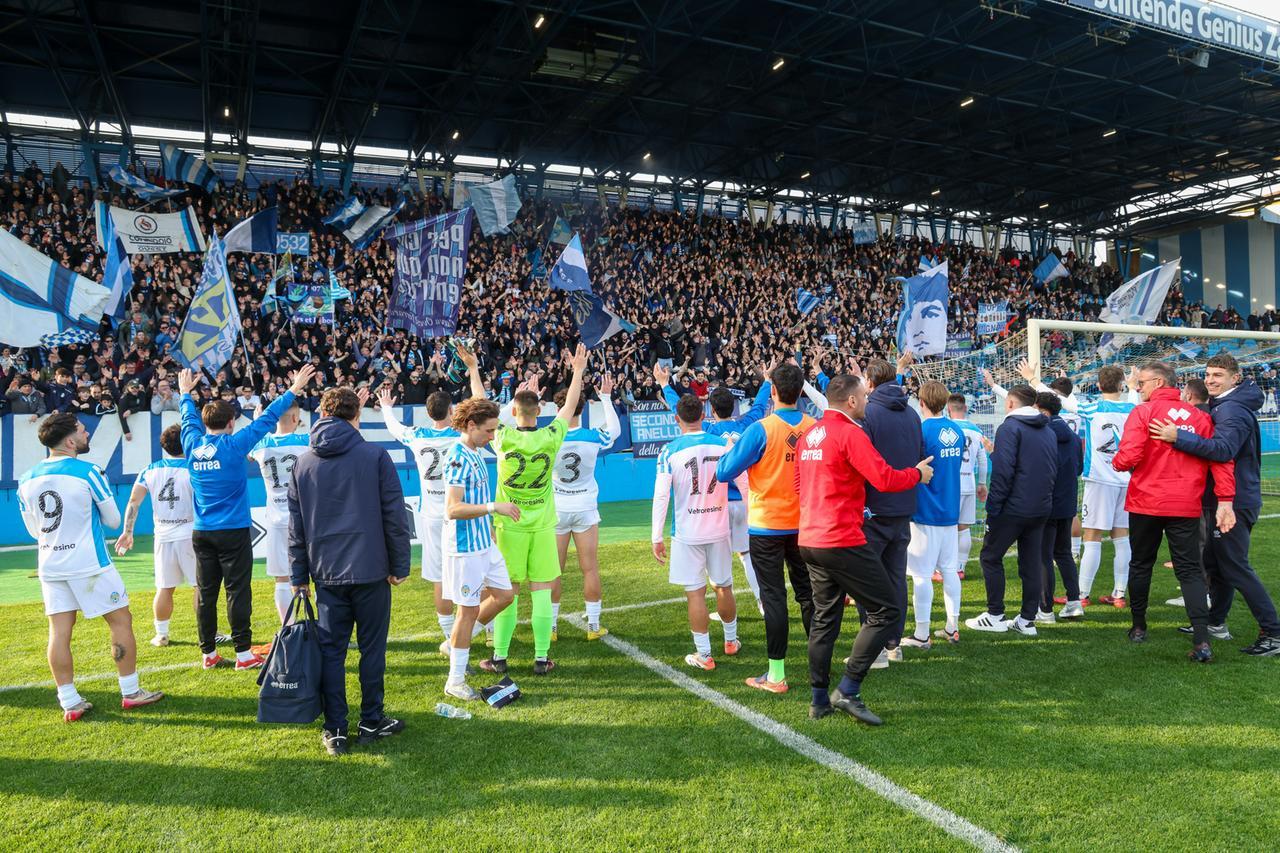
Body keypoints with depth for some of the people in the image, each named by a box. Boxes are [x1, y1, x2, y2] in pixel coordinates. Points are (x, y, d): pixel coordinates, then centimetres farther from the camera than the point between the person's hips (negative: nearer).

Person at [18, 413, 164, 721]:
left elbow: (34, 530, 13)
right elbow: (113, 520, -4)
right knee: (121, 620, 6)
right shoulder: (88, 473, -14)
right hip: (90, 565, -5)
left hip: (50, 566, 6)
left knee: (59, 632, 6)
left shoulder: (27, 480, 3)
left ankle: (70, 702, 10)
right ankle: (130, 692, 11)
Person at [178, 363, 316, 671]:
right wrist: (294, 390, 0)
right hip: (233, 532, -5)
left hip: (201, 532, 5)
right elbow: (267, 419, -7)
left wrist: (186, 393, 41)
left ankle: (208, 653, 16)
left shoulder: (193, 444, 3)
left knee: (206, 593, 9)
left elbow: (189, 419, 23)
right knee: (237, 592, -1)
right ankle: (243, 654, 2)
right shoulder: (233, 445, -11)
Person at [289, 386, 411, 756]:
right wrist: (400, 565, 1)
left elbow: (296, 525, 10)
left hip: (326, 573, 3)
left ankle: (335, 731, 12)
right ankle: (371, 723, 17)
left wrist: (298, 576, 16)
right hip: (370, 569, -3)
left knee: (330, 650, 9)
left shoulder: (303, 463, 7)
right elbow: (394, 515, -6)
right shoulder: (376, 456, -6)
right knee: (372, 648, 8)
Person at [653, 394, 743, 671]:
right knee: (724, 587, 19)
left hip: (687, 534, -3)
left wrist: (657, 538, -4)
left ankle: (704, 655, 9)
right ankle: (731, 641, 36)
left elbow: (661, 496, -10)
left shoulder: (669, 451, -9)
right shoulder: (724, 444, -2)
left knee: (696, 593, 3)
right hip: (719, 530, 3)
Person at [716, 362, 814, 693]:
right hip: (804, 524, 4)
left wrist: (730, 448, 6)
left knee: (774, 597, 2)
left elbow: (724, 472, -14)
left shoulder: (761, 430, -18)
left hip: (767, 526, -4)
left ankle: (777, 675, 7)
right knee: (807, 593, 16)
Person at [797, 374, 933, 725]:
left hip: (810, 539, 9)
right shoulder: (850, 433, -13)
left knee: (824, 618, 16)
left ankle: (820, 700, 20)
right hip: (842, 540, -9)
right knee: (885, 611, 1)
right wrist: (918, 474, 0)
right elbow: (885, 479, -17)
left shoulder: (809, 435, 13)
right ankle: (848, 691, -2)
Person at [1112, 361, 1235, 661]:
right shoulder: (1200, 416, 5)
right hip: (1186, 506, 3)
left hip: (1146, 503, -2)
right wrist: (1225, 500, -2)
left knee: (1141, 565, 15)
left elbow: (1128, 458, -17)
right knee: (1190, 571, 4)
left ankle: (1139, 627, 27)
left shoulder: (1143, 412, -8)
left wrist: (1116, 461, 5)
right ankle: (1202, 641, -9)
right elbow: (1221, 459, -1)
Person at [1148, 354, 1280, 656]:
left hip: (1232, 502, -10)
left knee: (1235, 567, -7)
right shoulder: (1222, 406, 15)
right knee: (1215, 562, 18)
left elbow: (1223, 449, -33)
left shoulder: (1233, 409, -17)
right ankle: (1216, 623, 29)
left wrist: (1179, 437, -39)